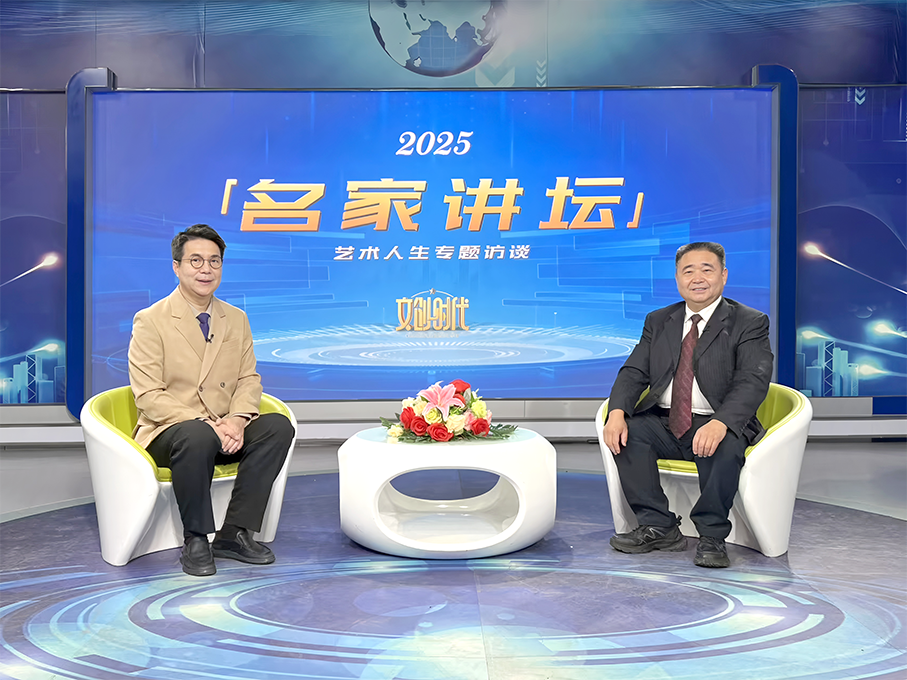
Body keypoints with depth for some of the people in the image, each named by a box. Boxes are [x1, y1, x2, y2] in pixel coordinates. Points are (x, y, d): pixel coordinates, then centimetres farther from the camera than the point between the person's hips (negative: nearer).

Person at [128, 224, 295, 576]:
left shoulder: (236, 319, 12)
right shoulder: (151, 321, -5)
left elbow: (248, 379, 9)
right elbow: (149, 396, -12)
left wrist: (237, 419, -14)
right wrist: (204, 424, -24)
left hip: (225, 429, 5)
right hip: (168, 432, -5)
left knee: (278, 426, -22)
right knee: (198, 437, -38)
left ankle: (234, 533, -16)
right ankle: (195, 540, -18)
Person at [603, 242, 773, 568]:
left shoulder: (749, 323, 0)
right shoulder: (658, 321, 15)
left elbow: (753, 381, -14)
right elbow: (634, 372, 7)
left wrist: (720, 423, -34)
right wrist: (617, 412, -16)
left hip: (719, 426, -4)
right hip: (663, 423, 5)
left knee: (725, 446, -35)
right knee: (625, 433, -23)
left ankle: (711, 536, -17)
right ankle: (659, 527, -14)